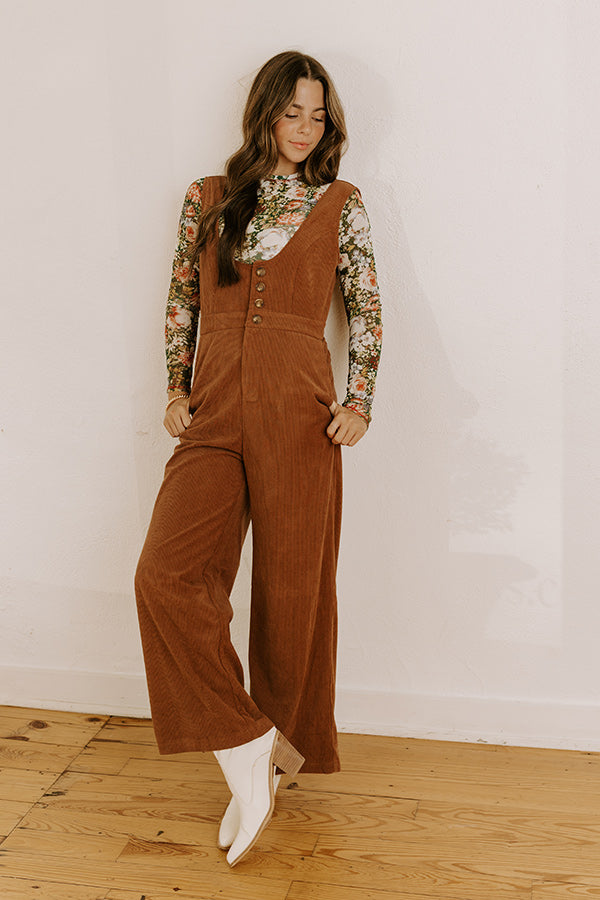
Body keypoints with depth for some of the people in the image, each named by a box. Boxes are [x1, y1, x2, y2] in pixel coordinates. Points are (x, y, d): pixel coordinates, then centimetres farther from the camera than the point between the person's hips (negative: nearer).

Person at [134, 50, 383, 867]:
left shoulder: (341, 204, 9)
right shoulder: (207, 198, 14)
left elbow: (367, 309, 8)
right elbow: (181, 301, 16)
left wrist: (359, 402, -3)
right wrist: (176, 389, 6)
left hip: (298, 415, -2)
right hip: (214, 416, 2)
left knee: (293, 586, 3)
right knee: (166, 574, -15)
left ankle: (280, 747, 24)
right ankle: (248, 748, -4)